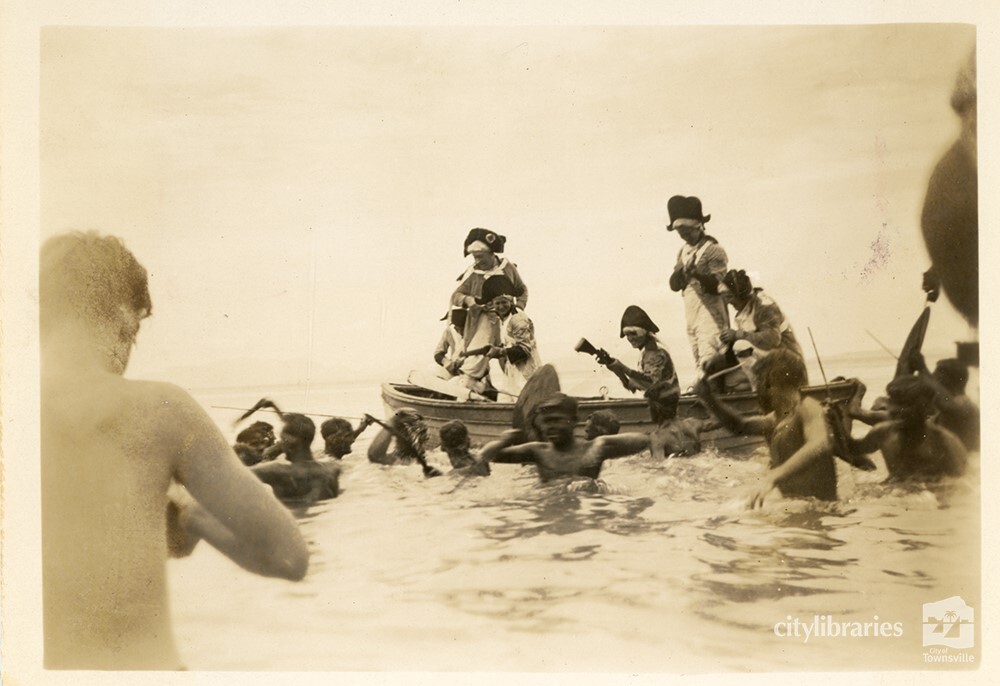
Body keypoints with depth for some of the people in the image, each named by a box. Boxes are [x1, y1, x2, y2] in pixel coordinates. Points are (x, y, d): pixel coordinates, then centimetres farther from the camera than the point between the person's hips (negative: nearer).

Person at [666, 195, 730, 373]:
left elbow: (719, 285, -11)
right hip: (691, 316, 7)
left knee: (709, 363, -18)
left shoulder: (713, 250, -5)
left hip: (710, 314, -7)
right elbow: (674, 285, 9)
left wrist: (699, 275, -28)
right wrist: (682, 270, -12)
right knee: (700, 366, 8)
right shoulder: (683, 251, 16)